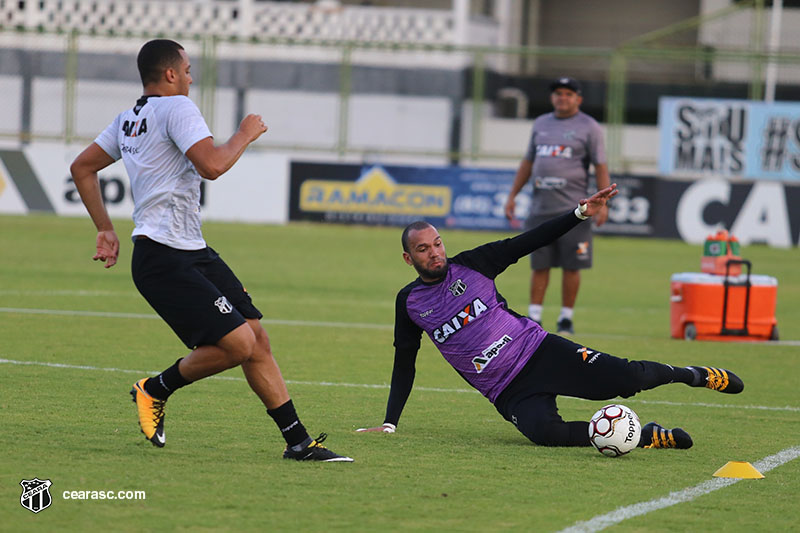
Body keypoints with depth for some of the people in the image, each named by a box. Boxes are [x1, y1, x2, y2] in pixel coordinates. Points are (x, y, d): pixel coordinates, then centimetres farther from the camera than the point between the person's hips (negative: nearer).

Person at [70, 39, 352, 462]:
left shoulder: (128, 120, 19)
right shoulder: (175, 107, -11)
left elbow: (82, 168, 27)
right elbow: (211, 165, -24)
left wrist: (105, 230, 29)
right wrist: (244, 135, -6)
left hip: (194, 252, 10)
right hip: (164, 260, -10)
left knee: (256, 337, 4)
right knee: (237, 343, -17)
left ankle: (298, 441, 3)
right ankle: (156, 390, 5)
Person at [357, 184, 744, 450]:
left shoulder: (471, 266, 1)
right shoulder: (409, 303, 6)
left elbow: (530, 242, 2)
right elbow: (404, 363, 16)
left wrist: (581, 213, -8)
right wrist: (389, 423, 14)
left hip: (538, 351, 0)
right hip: (509, 392, 0)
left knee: (627, 378, -19)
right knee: (542, 431, -35)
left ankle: (690, 375, 15)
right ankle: (643, 437, -21)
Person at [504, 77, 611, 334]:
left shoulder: (588, 127, 1)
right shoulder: (541, 124, 15)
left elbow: (601, 167, -3)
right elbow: (528, 162, 20)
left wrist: (602, 204, -13)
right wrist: (512, 195, 14)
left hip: (572, 208, -4)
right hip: (540, 206, 4)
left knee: (571, 265, -2)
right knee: (539, 264, 4)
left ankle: (566, 318, 6)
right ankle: (534, 317, 8)